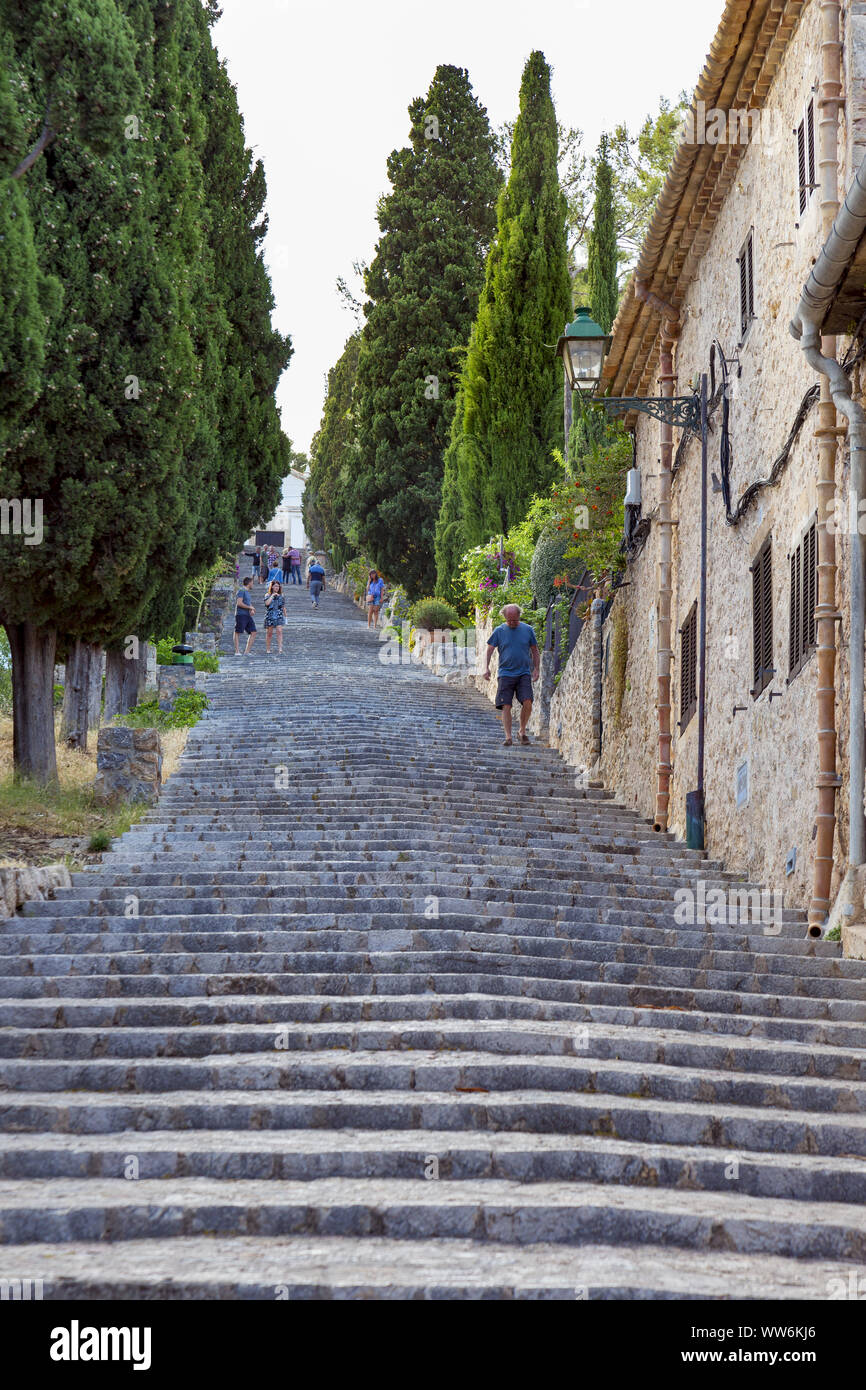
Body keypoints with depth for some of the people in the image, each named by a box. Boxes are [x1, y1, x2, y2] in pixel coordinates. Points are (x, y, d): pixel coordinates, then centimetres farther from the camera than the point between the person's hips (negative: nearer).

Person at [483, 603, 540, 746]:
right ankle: (508, 736, -1)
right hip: (506, 674, 0)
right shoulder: (499, 631, 5)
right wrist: (487, 668, -5)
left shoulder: (527, 630, 7)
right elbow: (489, 650, 6)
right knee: (506, 706, -6)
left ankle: (522, 731, 6)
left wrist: (536, 669, 7)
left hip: (524, 673, 0)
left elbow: (535, 651, 15)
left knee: (527, 702, -14)